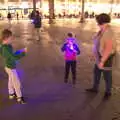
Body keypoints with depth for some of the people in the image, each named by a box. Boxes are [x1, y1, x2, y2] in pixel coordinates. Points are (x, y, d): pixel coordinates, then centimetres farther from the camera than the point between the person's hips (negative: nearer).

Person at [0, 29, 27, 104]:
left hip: (9, 67, 9)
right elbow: (14, 57, -33)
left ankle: (11, 94, 43)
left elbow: (12, 55, 9)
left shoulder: (7, 46, -2)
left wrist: (19, 51, -1)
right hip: (11, 68, -9)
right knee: (17, 83, 5)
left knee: (11, 81, 24)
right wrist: (23, 52, -25)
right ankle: (19, 97, 21)